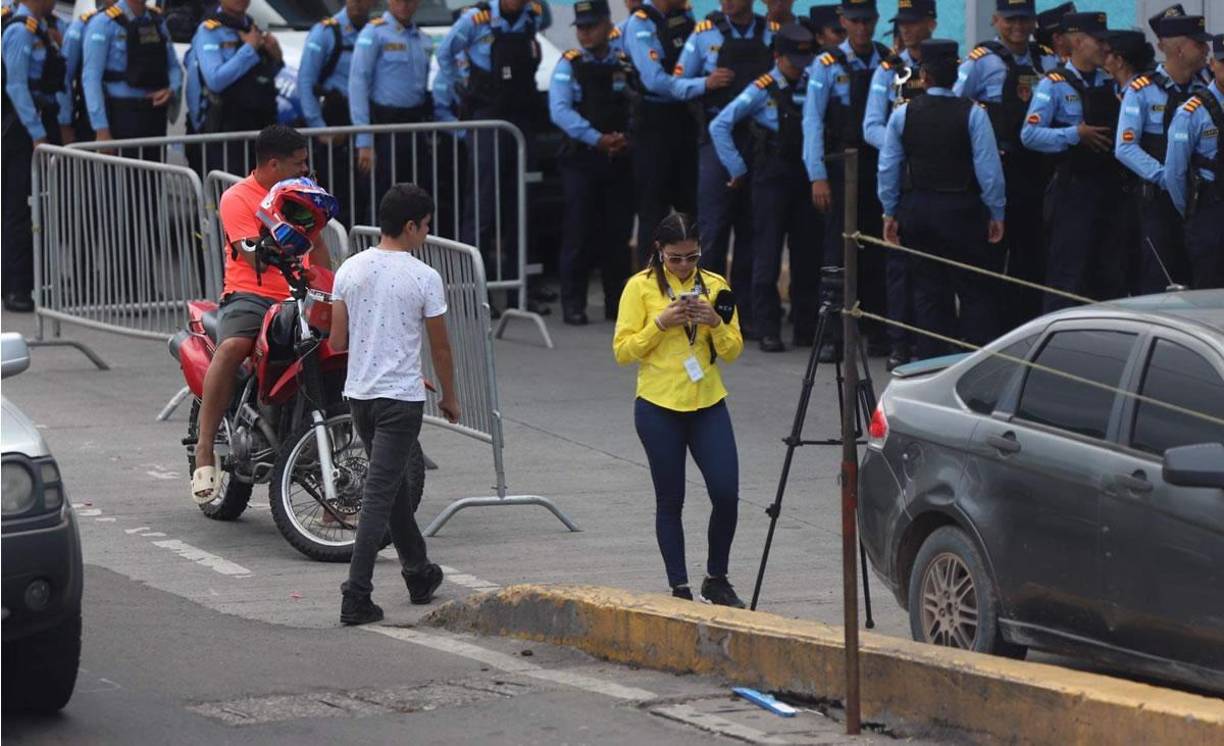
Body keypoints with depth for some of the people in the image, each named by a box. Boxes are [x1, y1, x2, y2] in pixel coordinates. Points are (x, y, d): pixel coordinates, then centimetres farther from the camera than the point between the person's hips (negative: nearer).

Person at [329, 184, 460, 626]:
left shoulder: (350, 271, 2)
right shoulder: (424, 278, -11)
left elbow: (336, 341, 5)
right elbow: (440, 346, -3)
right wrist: (449, 397, 11)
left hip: (358, 394, 6)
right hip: (401, 398, -6)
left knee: (394, 484, 21)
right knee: (380, 494, -7)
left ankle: (418, 573, 35)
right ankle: (356, 596, -13)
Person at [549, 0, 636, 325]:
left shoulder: (627, 63, 6)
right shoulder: (569, 64, 0)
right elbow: (560, 110, -11)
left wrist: (627, 137, -12)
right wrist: (597, 139, -19)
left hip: (619, 160, 2)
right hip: (581, 159, -2)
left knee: (618, 232, 5)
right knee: (579, 232, -5)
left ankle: (617, 303, 13)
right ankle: (573, 304, 0)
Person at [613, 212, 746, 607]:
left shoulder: (714, 286, 6)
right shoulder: (641, 287, -3)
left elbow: (733, 351, 7)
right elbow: (623, 350, -6)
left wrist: (716, 324, -12)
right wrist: (661, 323, -18)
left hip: (708, 403, 3)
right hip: (659, 407, -3)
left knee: (726, 494, -5)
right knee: (670, 502, 3)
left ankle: (716, 581, 12)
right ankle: (679, 588, 10)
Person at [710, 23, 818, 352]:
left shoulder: (811, 88, 5)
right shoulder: (762, 90, -4)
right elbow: (720, 126, -6)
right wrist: (738, 170, -5)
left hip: (806, 177, 3)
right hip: (772, 180, -3)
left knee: (808, 255, 7)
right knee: (767, 255, -1)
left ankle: (807, 328, 14)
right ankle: (768, 330, 4)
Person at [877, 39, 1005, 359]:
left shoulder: (903, 114, 0)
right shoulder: (972, 113, -9)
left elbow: (888, 168, 3)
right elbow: (989, 168, -9)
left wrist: (891, 212, 13)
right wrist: (996, 214, 1)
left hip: (916, 209, 3)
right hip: (962, 209, -3)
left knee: (928, 288, 11)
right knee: (975, 289, 2)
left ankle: (931, 359, 12)